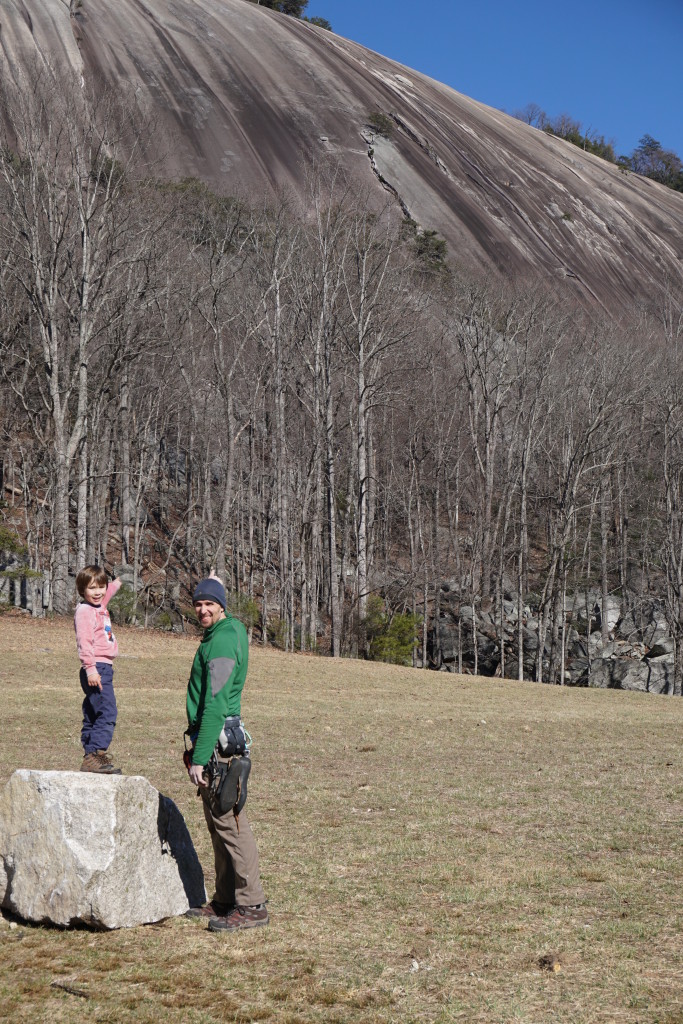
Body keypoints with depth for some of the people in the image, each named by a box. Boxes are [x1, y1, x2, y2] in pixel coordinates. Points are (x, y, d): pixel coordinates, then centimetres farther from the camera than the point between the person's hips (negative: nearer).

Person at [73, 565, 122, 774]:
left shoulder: (99, 607, 16)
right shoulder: (84, 611, -11)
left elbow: (106, 593, 42)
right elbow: (84, 641, -21)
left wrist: (116, 584, 57)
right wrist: (91, 669, -28)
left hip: (103, 669, 10)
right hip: (96, 669, -10)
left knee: (93, 715, 13)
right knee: (107, 712, -18)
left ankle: (90, 757, 18)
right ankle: (95, 755, -23)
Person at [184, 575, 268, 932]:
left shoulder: (222, 642, -17)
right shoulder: (232, 629, 13)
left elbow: (215, 705, -22)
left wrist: (199, 757, -23)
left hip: (218, 741, -11)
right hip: (215, 740, 11)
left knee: (230, 824, -8)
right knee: (218, 825, 14)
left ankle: (252, 905, -5)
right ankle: (225, 901, 22)